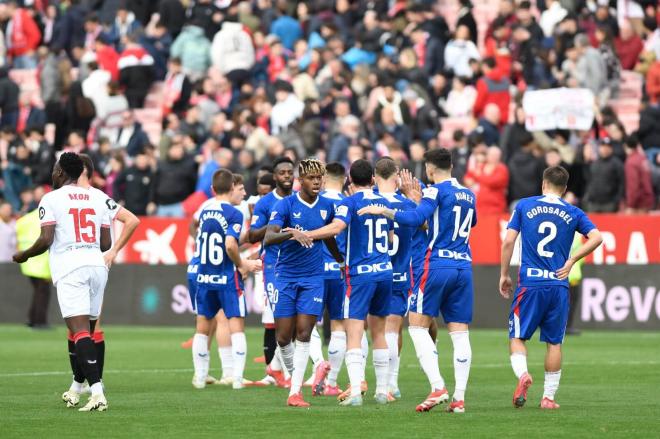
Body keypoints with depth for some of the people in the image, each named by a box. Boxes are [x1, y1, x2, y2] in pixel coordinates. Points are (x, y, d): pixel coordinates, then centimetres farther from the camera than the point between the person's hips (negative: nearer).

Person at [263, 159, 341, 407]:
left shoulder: (326, 207, 4)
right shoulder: (285, 205, -8)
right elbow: (268, 238, -21)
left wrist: (342, 261, 32)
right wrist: (292, 234, -38)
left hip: (313, 278, 2)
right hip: (286, 277, -2)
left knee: (304, 334, -8)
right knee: (283, 337, -1)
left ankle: (295, 391, -10)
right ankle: (293, 374, 25)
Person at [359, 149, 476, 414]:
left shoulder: (436, 191, -6)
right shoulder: (468, 194, 15)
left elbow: (416, 218, -20)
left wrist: (384, 211, -13)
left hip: (438, 265, -6)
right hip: (464, 267, 6)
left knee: (418, 324, 1)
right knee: (460, 332, 4)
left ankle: (437, 387, -13)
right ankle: (459, 397, -2)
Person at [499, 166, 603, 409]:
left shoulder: (524, 206, 4)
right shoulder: (573, 213, 7)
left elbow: (508, 241, -1)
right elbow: (596, 237, -6)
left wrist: (504, 275, 8)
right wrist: (571, 261, 1)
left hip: (529, 283, -1)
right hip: (558, 285, 1)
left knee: (517, 337, 7)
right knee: (554, 342, 9)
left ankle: (522, 374, -20)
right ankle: (548, 396, 8)